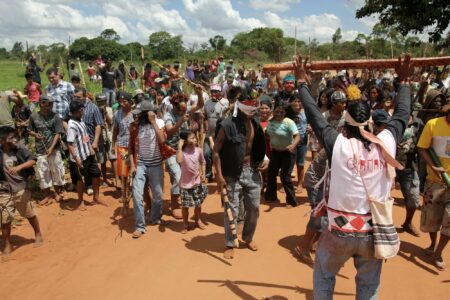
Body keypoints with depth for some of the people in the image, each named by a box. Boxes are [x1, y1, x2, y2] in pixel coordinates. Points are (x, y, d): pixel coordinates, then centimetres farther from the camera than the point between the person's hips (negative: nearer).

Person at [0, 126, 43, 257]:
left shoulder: (20, 149, -8)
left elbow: (32, 160, -17)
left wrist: (19, 167, -32)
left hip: (21, 188, 1)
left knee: (30, 214, 15)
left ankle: (38, 235, 36)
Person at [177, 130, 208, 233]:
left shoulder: (198, 150, -5)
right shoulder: (182, 151, -15)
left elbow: (202, 162, 10)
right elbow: (179, 161, -37)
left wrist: (203, 174, 1)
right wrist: (179, 146, -31)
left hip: (197, 182, 3)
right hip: (185, 184, -3)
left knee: (198, 204, 15)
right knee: (185, 205, 6)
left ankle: (198, 220, 39)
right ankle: (185, 224, 26)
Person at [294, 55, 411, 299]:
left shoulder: (337, 144, -14)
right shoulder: (386, 142, -8)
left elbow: (314, 115, -4)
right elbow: (402, 115, 10)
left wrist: (302, 82, 8)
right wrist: (404, 81, 23)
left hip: (340, 231, -2)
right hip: (373, 232, 2)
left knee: (324, 276, 22)